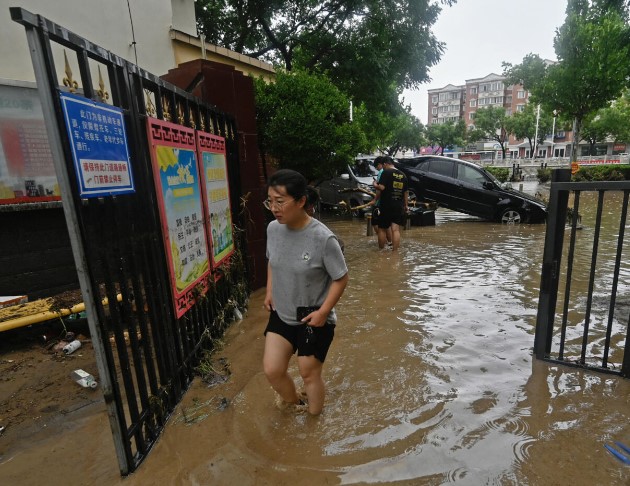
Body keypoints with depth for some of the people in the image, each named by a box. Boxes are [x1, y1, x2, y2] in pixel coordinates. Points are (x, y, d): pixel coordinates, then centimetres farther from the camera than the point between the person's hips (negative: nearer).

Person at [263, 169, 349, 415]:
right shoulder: (273, 229, -8)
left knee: (309, 374, 13)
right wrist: (270, 292, 3)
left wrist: (323, 311, -19)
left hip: (313, 320, -5)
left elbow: (341, 278, -15)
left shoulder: (322, 238, -26)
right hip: (281, 314, 5)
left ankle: (314, 419, 43)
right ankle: (294, 404, 40)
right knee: (272, 370, 7)